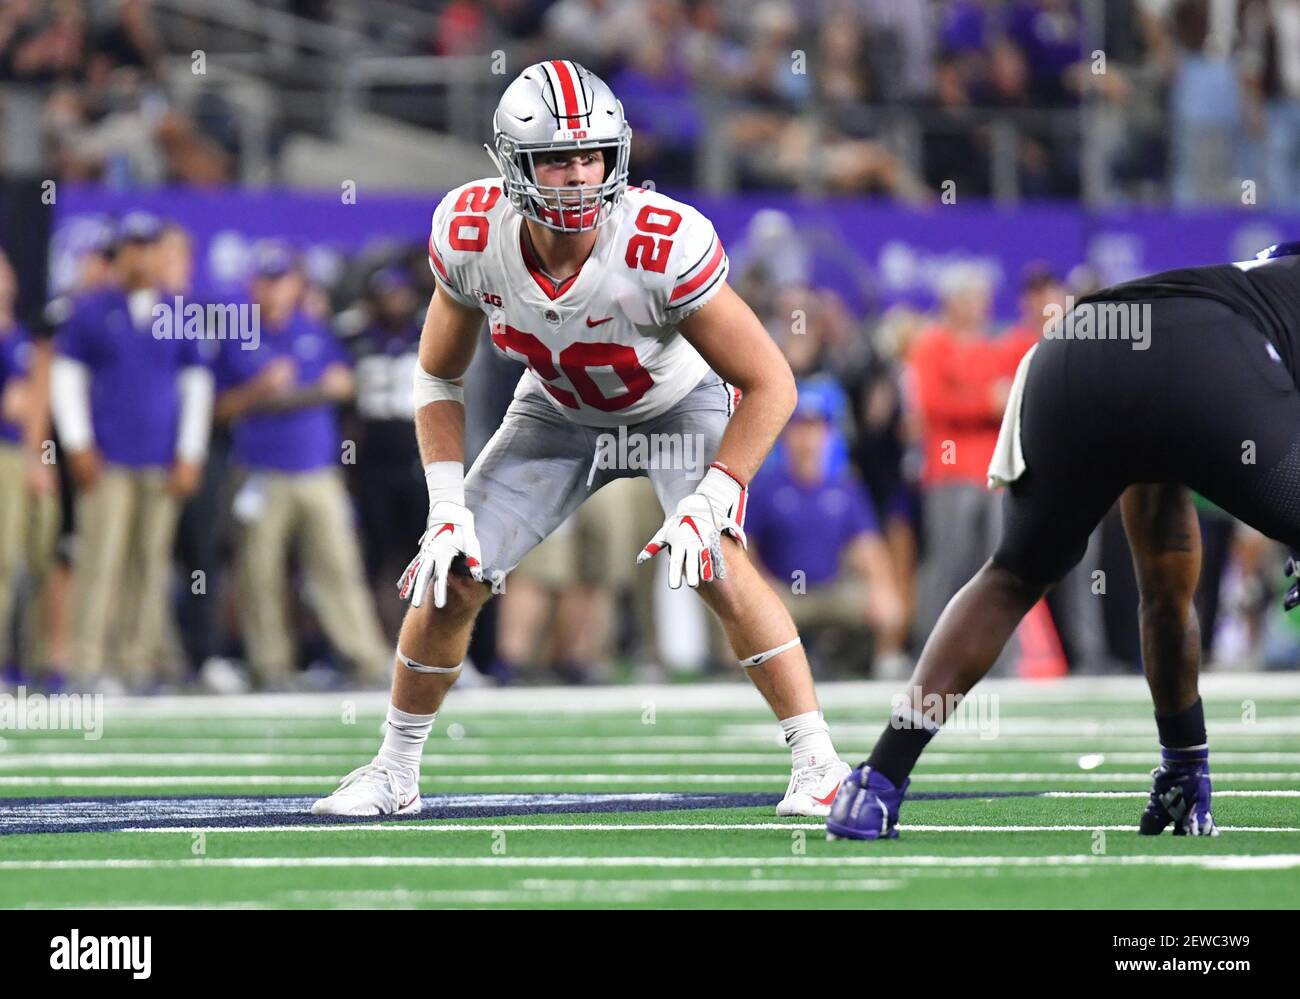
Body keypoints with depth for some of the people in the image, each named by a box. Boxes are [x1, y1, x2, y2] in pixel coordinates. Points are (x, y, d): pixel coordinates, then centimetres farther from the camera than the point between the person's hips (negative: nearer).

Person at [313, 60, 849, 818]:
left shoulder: (664, 245, -38)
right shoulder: (472, 236, -25)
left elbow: (771, 386, -30)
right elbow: (440, 378, -7)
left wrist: (705, 507, -35)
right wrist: (447, 510, -16)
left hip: (680, 407, -4)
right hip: (561, 414, 4)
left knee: (716, 566, -28)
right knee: (451, 577, -3)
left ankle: (818, 761, -16)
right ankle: (396, 771, 18)